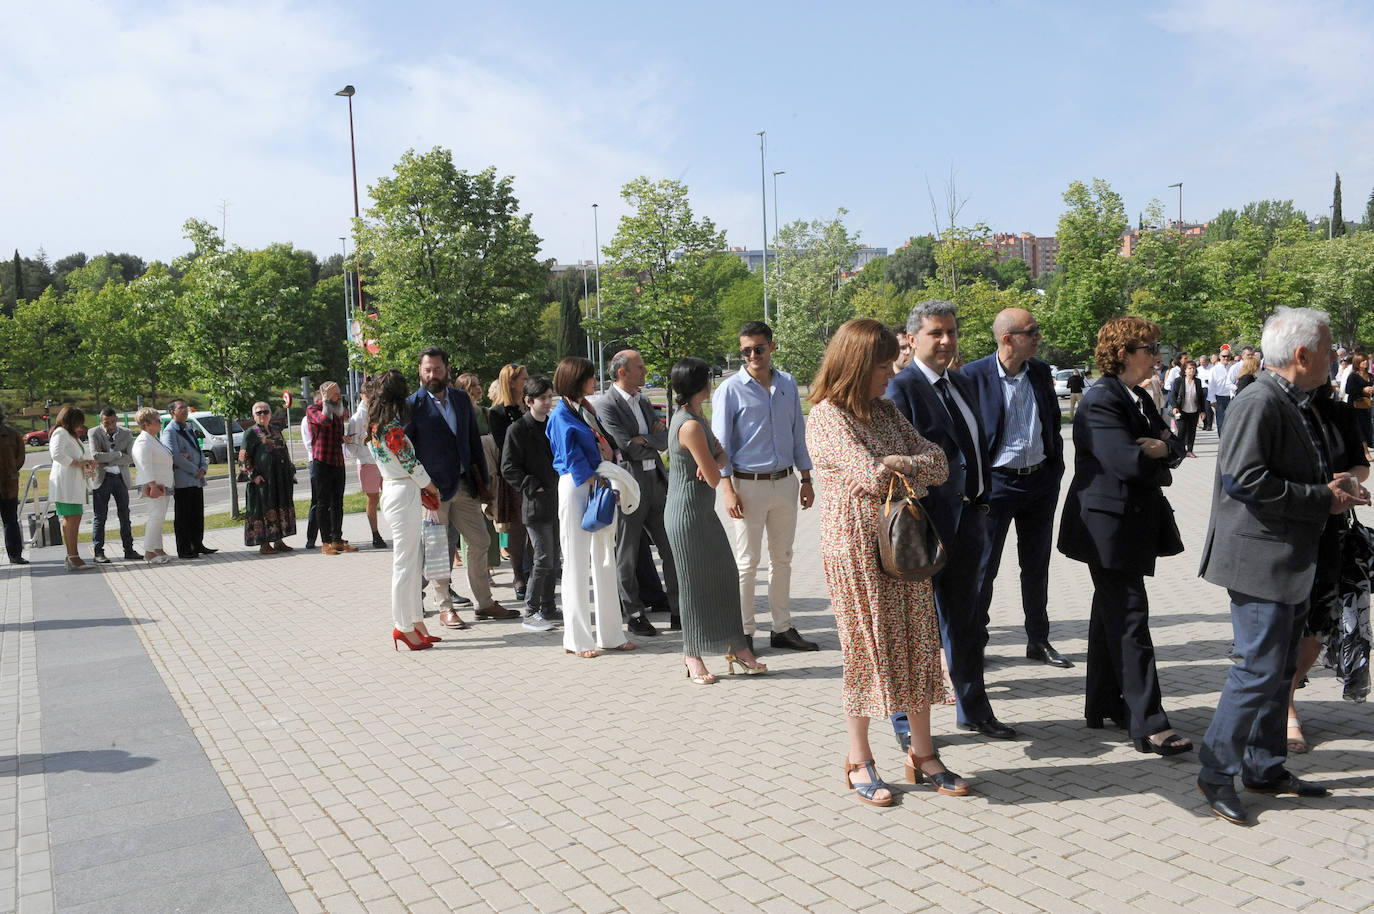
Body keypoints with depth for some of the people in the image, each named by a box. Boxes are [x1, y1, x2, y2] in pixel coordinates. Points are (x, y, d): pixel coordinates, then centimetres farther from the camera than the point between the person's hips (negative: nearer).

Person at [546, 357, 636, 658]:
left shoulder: (587, 410, 14)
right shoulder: (561, 416, -9)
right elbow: (573, 462, -13)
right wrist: (596, 480, -11)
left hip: (598, 487, 8)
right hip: (575, 488, -8)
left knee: (604, 561, 10)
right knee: (577, 564, -1)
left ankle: (610, 634, 19)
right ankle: (577, 639, 9)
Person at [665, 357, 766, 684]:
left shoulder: (697, 418, 11)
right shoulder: (690, 425, -21)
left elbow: (721, 454, 11)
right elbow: (714, 479, -19)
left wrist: (714, 462, -11)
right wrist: (713, 467, 3)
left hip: (703, 512, 10)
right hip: (688, 513, -10)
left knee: (723, 577, 11)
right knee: (695, 583, 1)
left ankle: (737, 647, 19)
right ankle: (693, 656, 15)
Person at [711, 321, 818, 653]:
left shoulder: (788, 384, 7)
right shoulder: (731, 389, -7)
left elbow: (798, 434, 13)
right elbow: (720, 444, -7)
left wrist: (805, 479, 11)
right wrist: (729, 491, -13)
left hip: (785, 482, 5)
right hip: (749, 484, -5)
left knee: (782, 558, 12)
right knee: (747, 561, 1)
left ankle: (783, 629, 22)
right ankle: (744, 632, 10)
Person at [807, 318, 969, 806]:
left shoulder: (886, 410, 12)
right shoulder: (826, 418, -10)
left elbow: (937, 461, 6)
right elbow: (872, 476, -22)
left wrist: (896, 465, -13)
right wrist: (915, 466, -3)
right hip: (857, 547, -7)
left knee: (917, 644, 9)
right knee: (867, 649, 2)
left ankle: (922, 753, 23)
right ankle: (859, 761, 18)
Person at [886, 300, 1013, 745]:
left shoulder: (963, 384, 14)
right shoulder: (901, 388, -13)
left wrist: (982, 504, 12)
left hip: (967, 520, 8)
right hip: (927, 523, -8)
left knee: (966, 623, 20)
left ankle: (973, 709, 35)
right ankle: (906, 720, 19)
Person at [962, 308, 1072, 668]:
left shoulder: (1041, 371, 5)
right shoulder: (974, 375, -12)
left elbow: (1054, 420, 15)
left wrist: (1056, 467, 10)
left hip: (1041, 481, 6)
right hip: (997, 482, -5)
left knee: (1037, 566, 16)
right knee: (983, 569, 0)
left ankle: (1038, 641, 29)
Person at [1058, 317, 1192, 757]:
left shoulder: (1140, 398, 14)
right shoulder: (1101, 401, -18)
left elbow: (1174, 448, 9)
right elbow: (1128, 462, -27)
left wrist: (1162, 446, -14)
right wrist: (1159, 450, -7)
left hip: (1136, 522, 10)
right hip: (1110, 526, -10)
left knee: (1111, 614, 17)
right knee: (1130, 619, -8)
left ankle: (1104, 704, 28)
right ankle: (1148, 724, -4)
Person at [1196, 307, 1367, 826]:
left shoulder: (1299, 405, 15)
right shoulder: (1260, 403, -17)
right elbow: (1243, 478, -27)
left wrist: (1333, 488, 5)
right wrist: (1323, 500, -19)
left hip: (1293, 564, 10)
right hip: (1260, 561, -10)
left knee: (1280, 669, 16)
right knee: (1259, 669, -7)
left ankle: (1265, 768, 28)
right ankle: (1216, 773, 4)